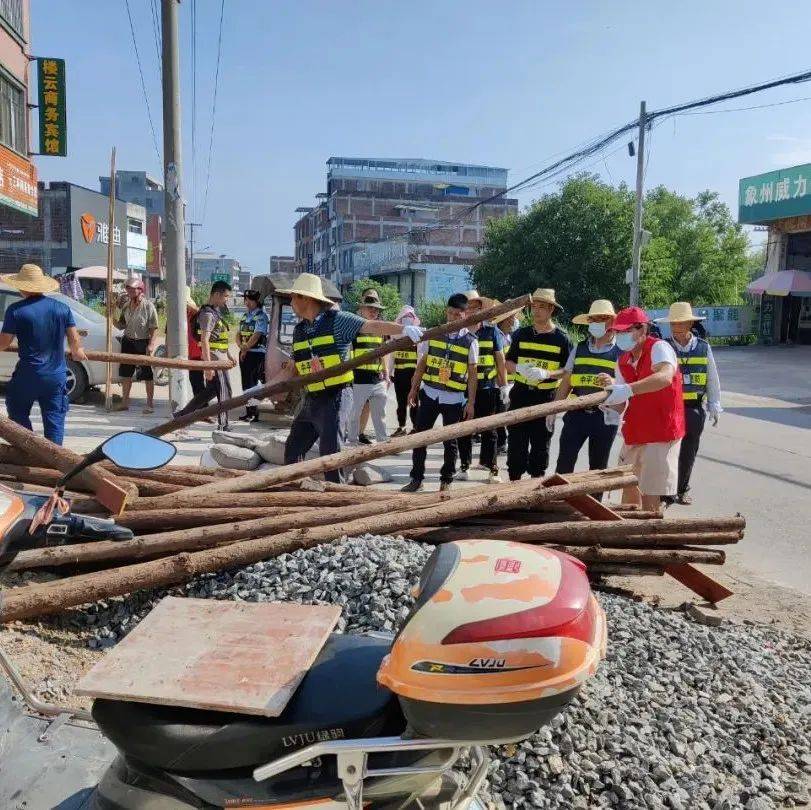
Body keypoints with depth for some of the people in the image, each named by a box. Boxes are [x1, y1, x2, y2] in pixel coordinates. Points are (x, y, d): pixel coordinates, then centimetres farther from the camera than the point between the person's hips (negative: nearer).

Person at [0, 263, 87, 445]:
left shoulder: (16, 310, -12)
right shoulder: (62, 308, -1)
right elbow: (74, 339, 3)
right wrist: (77, 352, 24)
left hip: (27, 375, -3)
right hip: (57, 375, 3)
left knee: (18, 415, 18)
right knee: (54, 421, 9)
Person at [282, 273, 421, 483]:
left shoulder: (337, 320, -9)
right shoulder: (299, 330, 11)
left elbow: (372, 326, -20)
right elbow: (293, 369, 18)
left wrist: (403, 328, -36)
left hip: (335, 397, -7)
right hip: (311, 400, 7)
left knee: (330, 452, -9)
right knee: (293, 449, 14)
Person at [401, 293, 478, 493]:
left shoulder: (470, 341, -2)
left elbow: (472, 373, -1)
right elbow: (423, 362, 9)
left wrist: (471, 402, -3)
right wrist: (414, 388, 6)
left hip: (454, 398, -2)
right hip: (429, 393, 2)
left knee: (450, 441, 7)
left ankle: (446, 480, 21)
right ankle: (416, 478, 14)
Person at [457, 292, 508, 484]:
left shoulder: (492, 330, 2)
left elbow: (500, 359, 5)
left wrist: (504, 385, 3)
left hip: (487, 387, -1)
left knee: (489, 429, 4)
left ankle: (491, 467, 11)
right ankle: (464, 466, 19)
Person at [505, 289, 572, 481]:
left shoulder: (561, 339, 0)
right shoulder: (521, 334, 7)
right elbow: (508, 363, 10)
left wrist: (547, 374, -18)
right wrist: (519, 368, -13)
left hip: (547, 397, -2)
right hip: (521, 395, 2)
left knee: (541, 442, 8)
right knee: (516, 440, 3)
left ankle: (536, 479, 20)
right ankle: (514, 478, 13)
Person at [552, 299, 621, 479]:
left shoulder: (620, 353, 0)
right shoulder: (579, 348, 9)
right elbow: (566, 383, 12)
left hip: (604, 417, -2)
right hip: (577, 414, 2)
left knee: (598, 467, 10)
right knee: (564, 463, 0)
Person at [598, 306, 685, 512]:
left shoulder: (659, 348, -15)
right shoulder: (623, 361, 7)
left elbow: (665, 377, -37)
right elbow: (620, 404, 6)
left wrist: (626, 389, -47)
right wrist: (611, 388, -17)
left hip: (661, 433, -7)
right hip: (634, 433, 7)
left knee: (650, 497, -5)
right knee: (629, 485, 18)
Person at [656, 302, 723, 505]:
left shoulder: (703, 348, 5)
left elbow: (712, 379, 11)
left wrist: (714, 406, 10)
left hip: (695, 409, 3)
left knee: (688, 453, 12)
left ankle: (682, 491, 27)